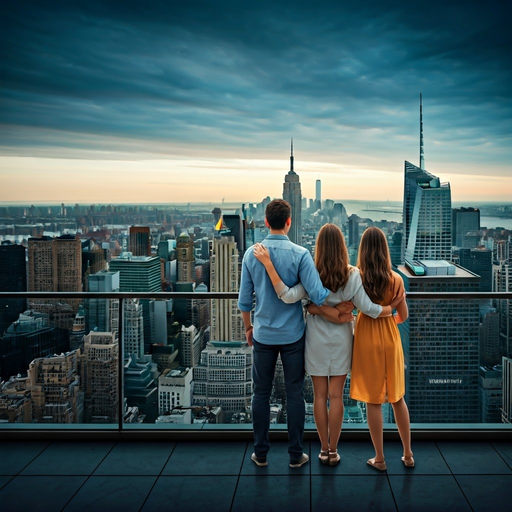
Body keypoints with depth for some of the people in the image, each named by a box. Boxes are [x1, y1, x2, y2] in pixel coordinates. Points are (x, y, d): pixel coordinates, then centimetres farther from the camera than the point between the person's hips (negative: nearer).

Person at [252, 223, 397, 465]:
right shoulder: (352, 275, -12)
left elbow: (289, 296, -29)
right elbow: (367, 308, -14)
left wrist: (268, 263, -29)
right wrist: (392, 309, 3)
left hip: (317, 341, -1)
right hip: (341, 341, 1)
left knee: (320, 395, 10)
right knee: (336, 396, 9)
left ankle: (324, 449, 20)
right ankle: (333, 450, 17)